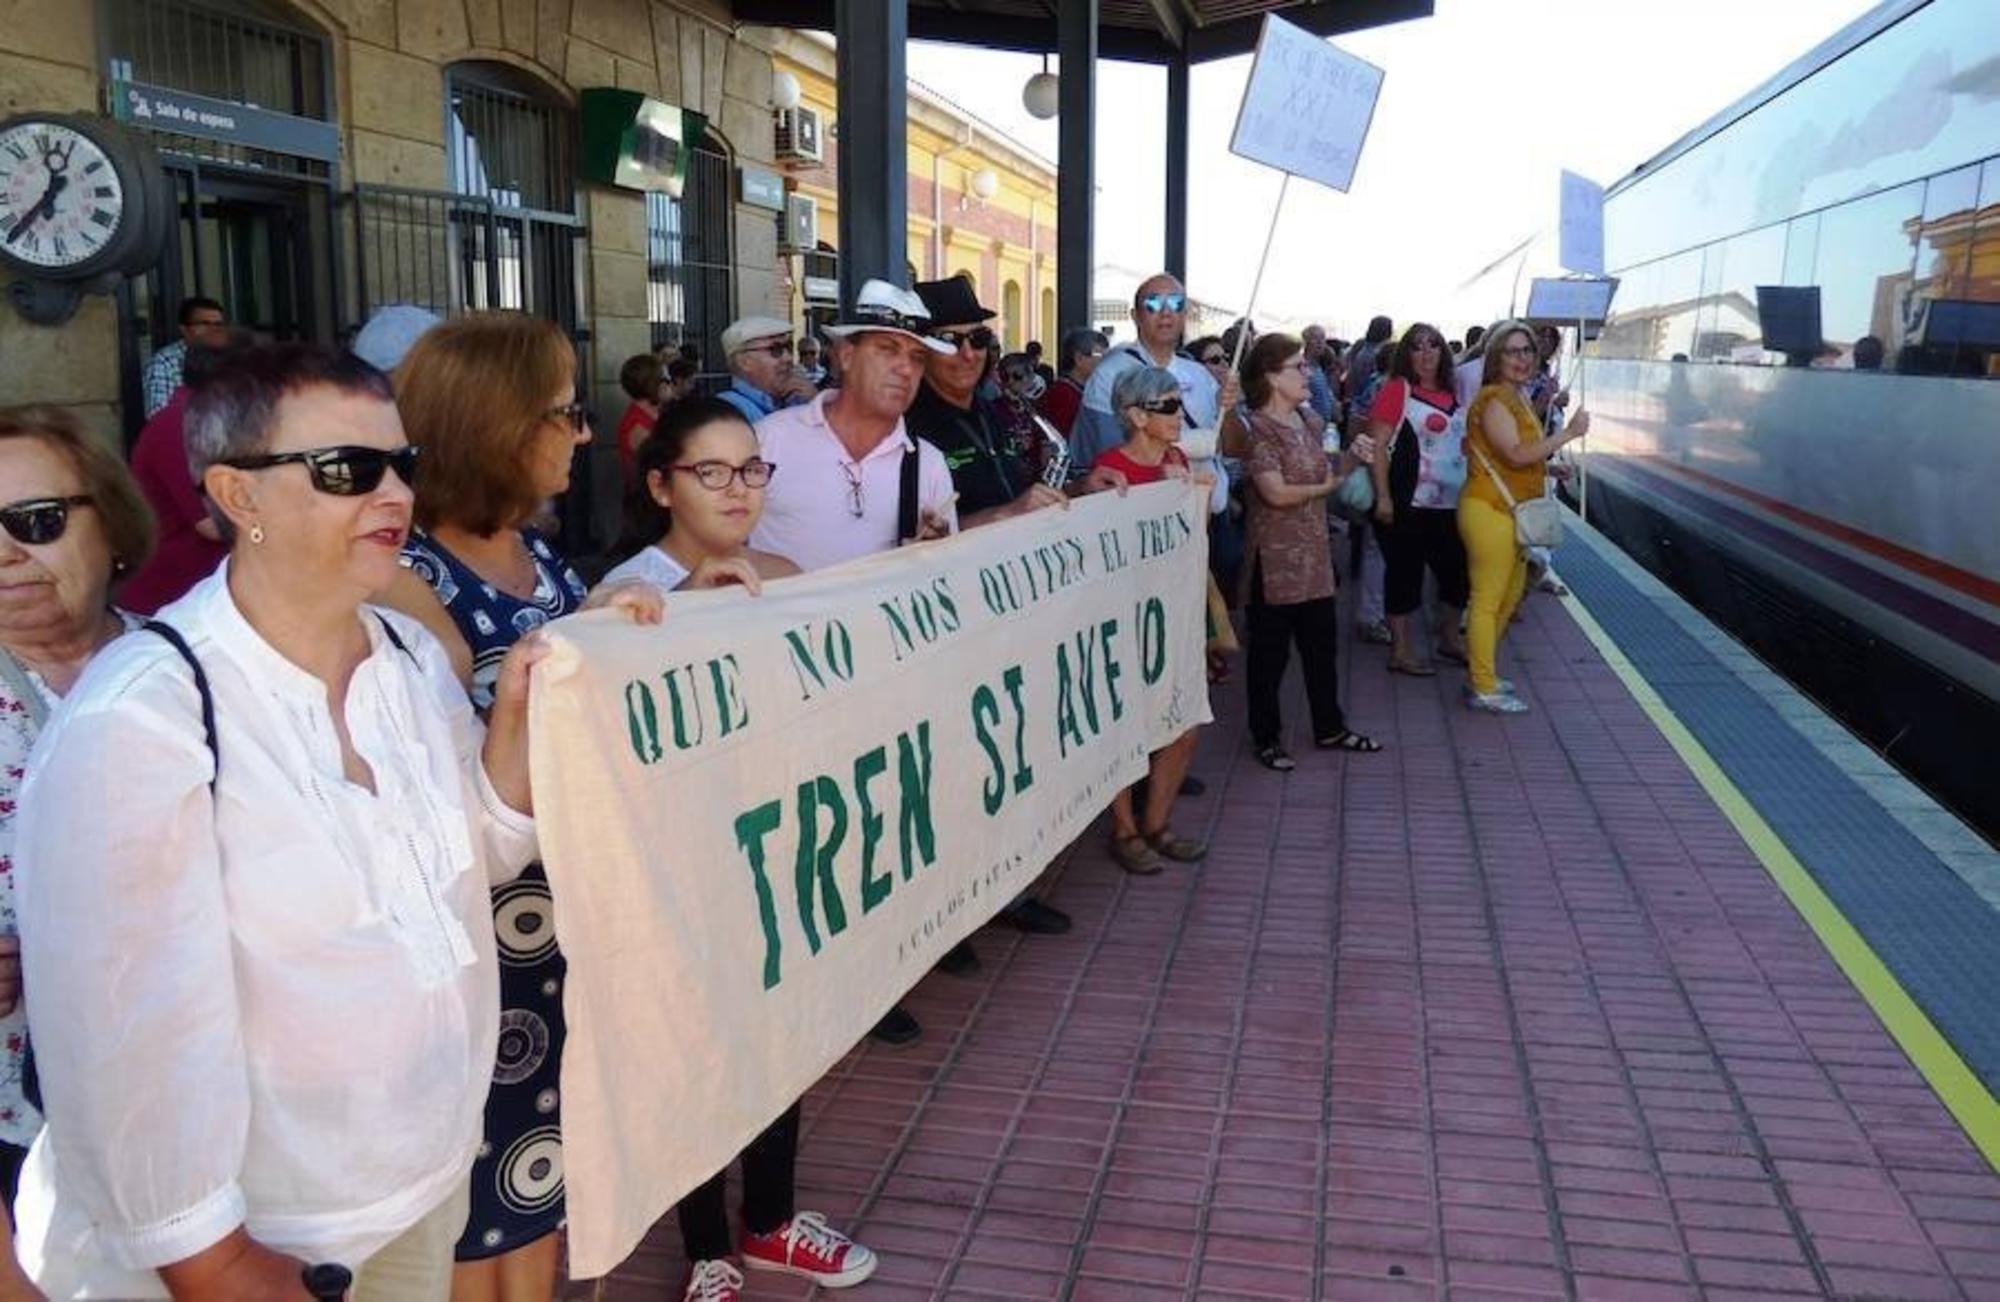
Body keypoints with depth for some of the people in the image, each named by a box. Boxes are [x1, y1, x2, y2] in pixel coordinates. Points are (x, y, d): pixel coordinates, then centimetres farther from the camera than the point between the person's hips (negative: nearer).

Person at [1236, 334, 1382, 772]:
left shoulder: (1310, 420, 10)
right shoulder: (1258, 428, -15)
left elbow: (1322, 474, 15)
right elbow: (1276, 493, -23)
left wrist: (1351, 458, -4)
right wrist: (1325, 487, -8)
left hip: (1314, 553, 8)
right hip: (1274, 559, -8)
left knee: (1322, 642, 16)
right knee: (1270, 650, 4)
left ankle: (1329, 728, 31)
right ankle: (1266, 739, 17)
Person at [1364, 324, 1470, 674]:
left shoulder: (1452, 395, 13)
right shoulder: (1396, 390, -7)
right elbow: (1378, 445, -13)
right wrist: (1382, 497, -19)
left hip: (1450, 503, 7)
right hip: (1407, 502, -7)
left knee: (1458, 569, 14)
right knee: (1405, 572, 1)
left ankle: (1449, 638, 33)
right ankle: (1401, 651, 12)